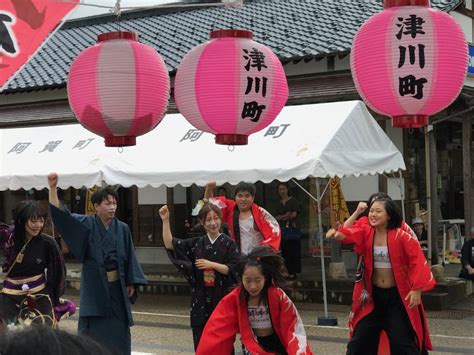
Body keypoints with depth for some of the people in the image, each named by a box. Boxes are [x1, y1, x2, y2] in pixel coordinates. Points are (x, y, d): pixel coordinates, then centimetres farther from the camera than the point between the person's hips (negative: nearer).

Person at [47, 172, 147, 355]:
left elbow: (130, 258, 5)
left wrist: (131, 283, 1)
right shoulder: (86, 224, -4)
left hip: (117, 286, 2)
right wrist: (53, 188, -27)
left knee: (118, 330, 7)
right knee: (92, 330, 0)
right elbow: (60, 213, -15)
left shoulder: (123, 229, 1)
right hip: (94, 286, -2)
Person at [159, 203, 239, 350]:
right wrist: (166, 220, -5)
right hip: (201, 299, 3)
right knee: (201, 342, 7)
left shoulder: (228, 243, -2)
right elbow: (170, 244, 2)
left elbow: (234, 269, -8)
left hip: (222, 297, -3)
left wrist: (211, 264, -16)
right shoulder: (196, 243, 7)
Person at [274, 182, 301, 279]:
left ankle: (293, 272, -6)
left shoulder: (293, 200, 2)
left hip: (292, 228, -5)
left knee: (293, 252, -8)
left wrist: (281, 217, -1)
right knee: (284, 252, 1)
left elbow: (294, 214, -7)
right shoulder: (279, 204, 17)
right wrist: (285, 215, -8)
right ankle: (287, 271, 5)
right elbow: (276, 217, 11)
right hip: (282, 229, 5)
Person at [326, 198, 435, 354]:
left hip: (397, 296, -4)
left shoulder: (401, 236, -13)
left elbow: (417, 261, -15)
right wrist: (336, 233, -38)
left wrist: (416, 290, -20)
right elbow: (349, 234, -16)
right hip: (373, 295, 4)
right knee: (359, 340, 8)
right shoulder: (365, 232, -1)